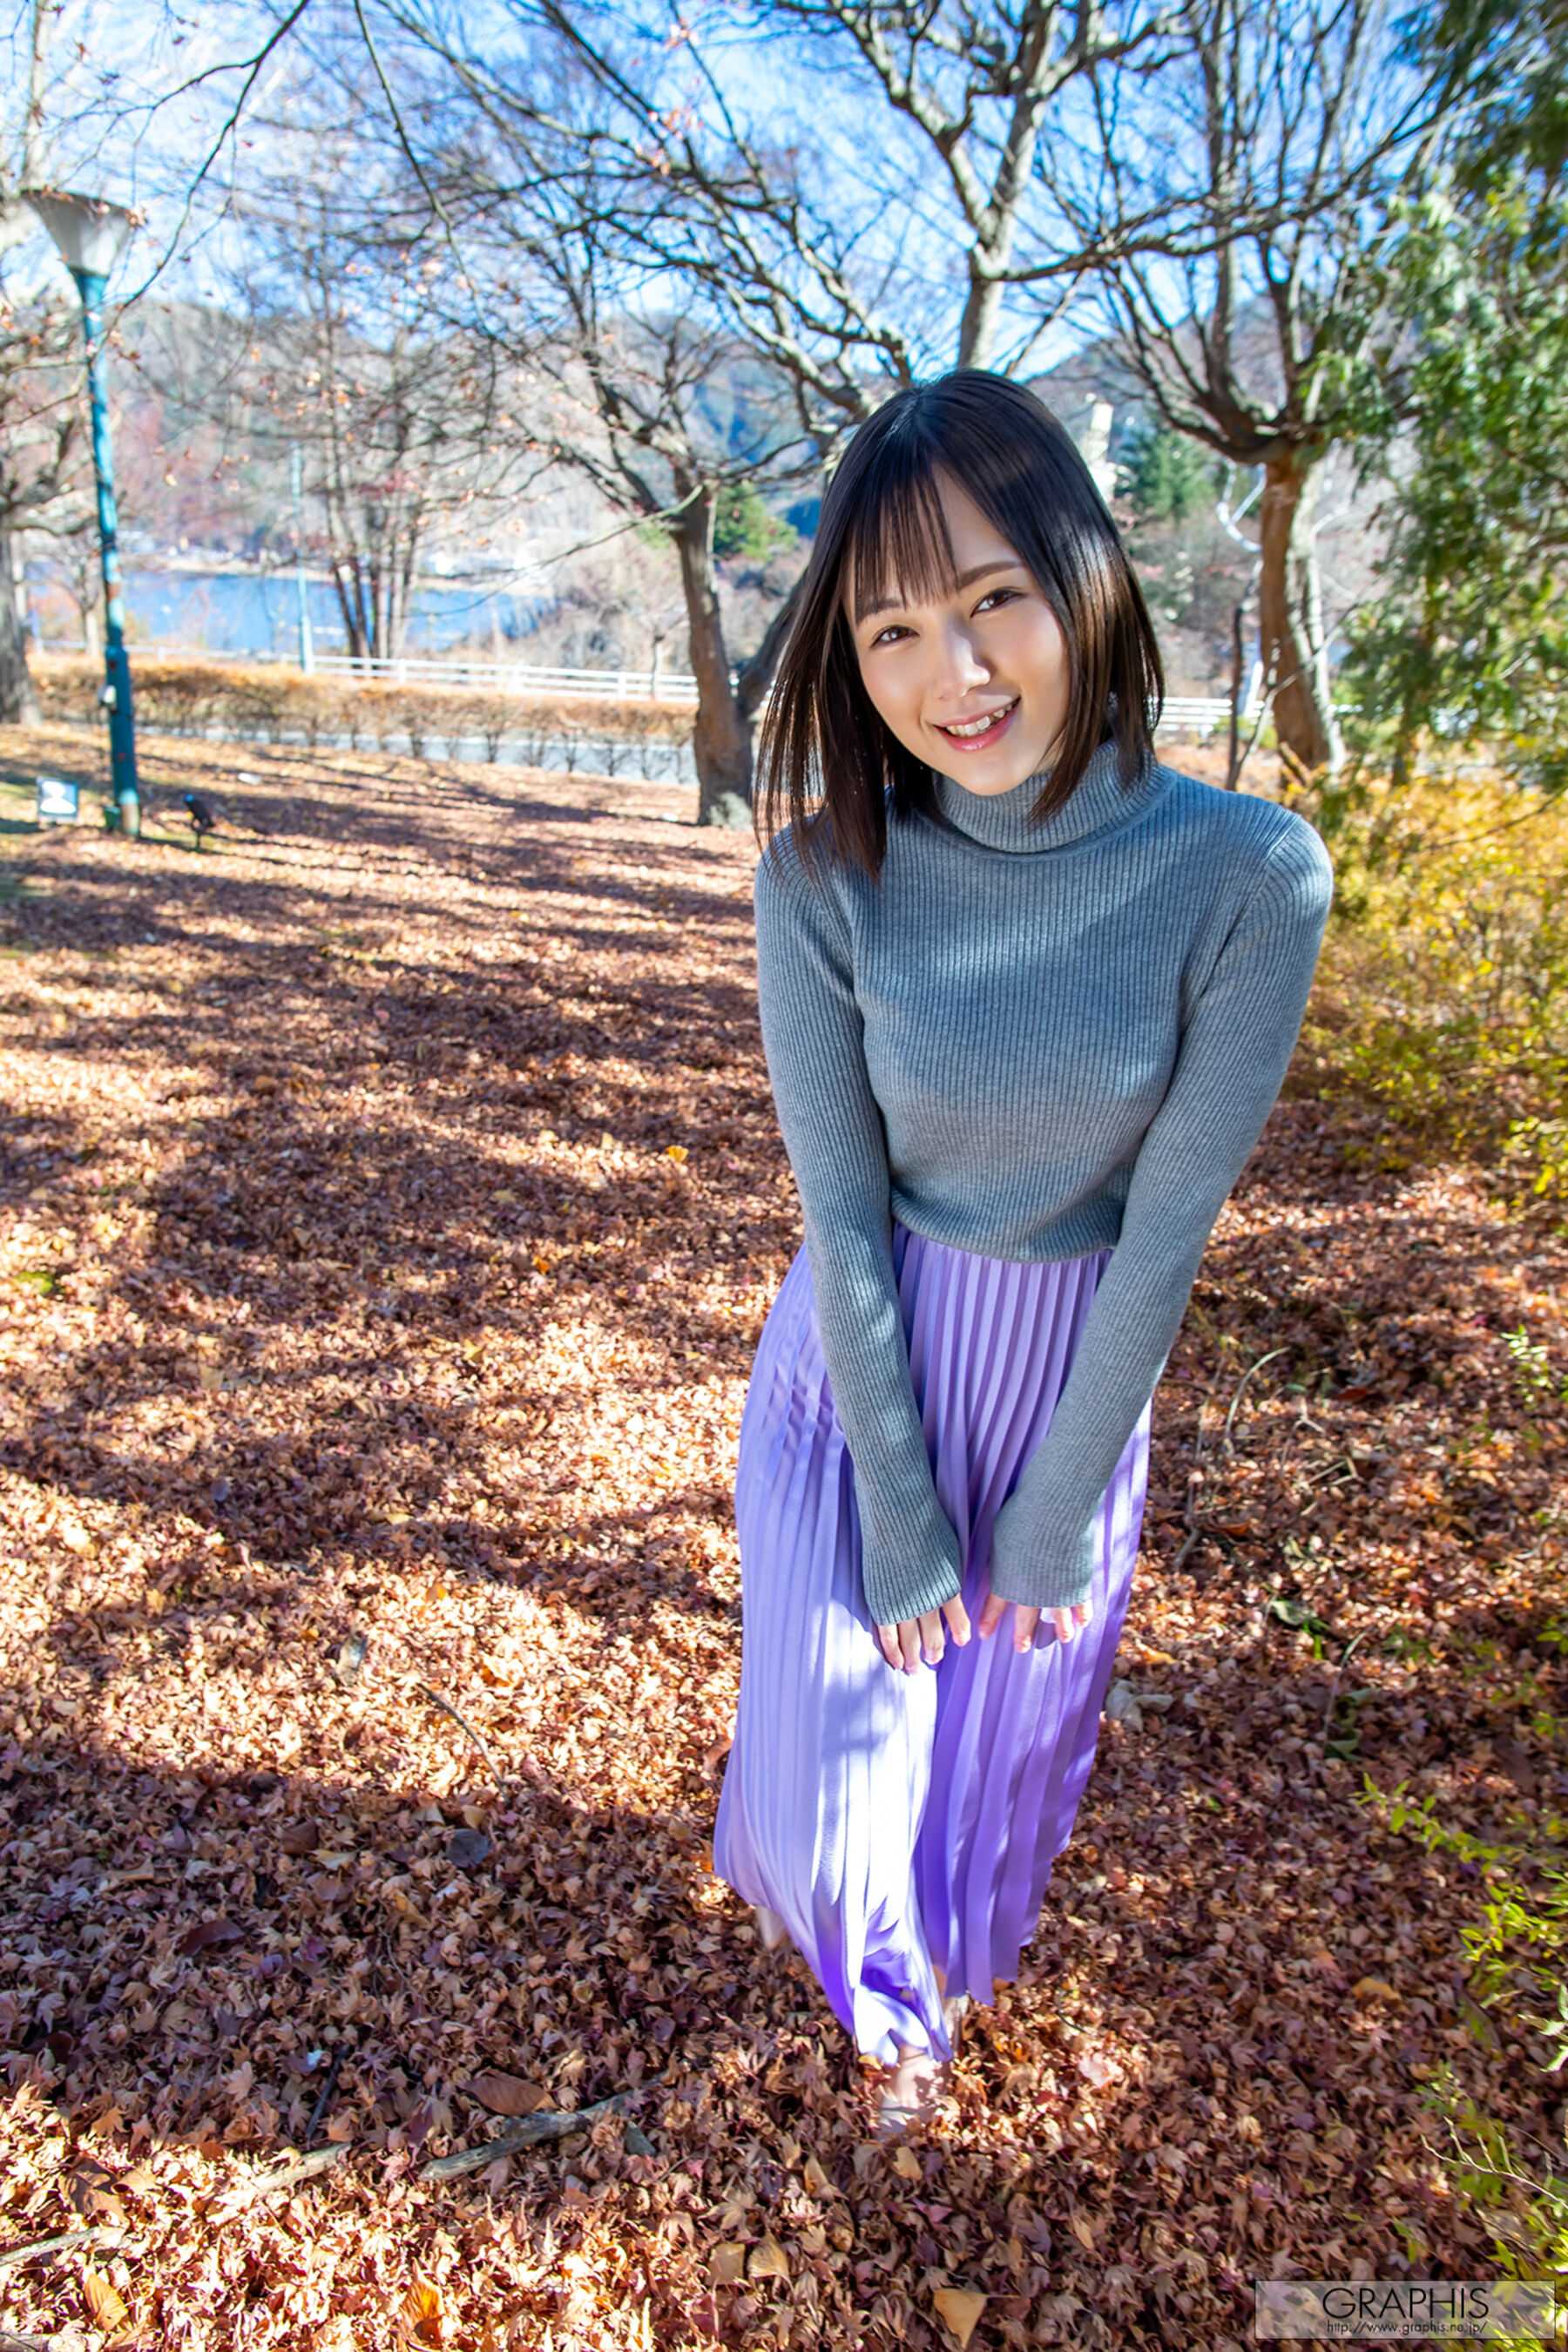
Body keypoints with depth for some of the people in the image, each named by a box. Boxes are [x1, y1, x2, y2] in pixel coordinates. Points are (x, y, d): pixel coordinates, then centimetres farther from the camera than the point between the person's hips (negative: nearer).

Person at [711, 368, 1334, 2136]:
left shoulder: (1248, 875, -21)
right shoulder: (826, 875, -20)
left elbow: (1170, 1227, -15)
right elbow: (843, 1214, -15)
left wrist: (1056, 1516, -7)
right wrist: (901, 1519, -9)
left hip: (1076, 1382, 1)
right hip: (860, 1373, 0)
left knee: (1014, 1724, 21)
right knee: (840, 1723, 16)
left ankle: (949, 1956, 60)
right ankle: (875, 1979, 57)